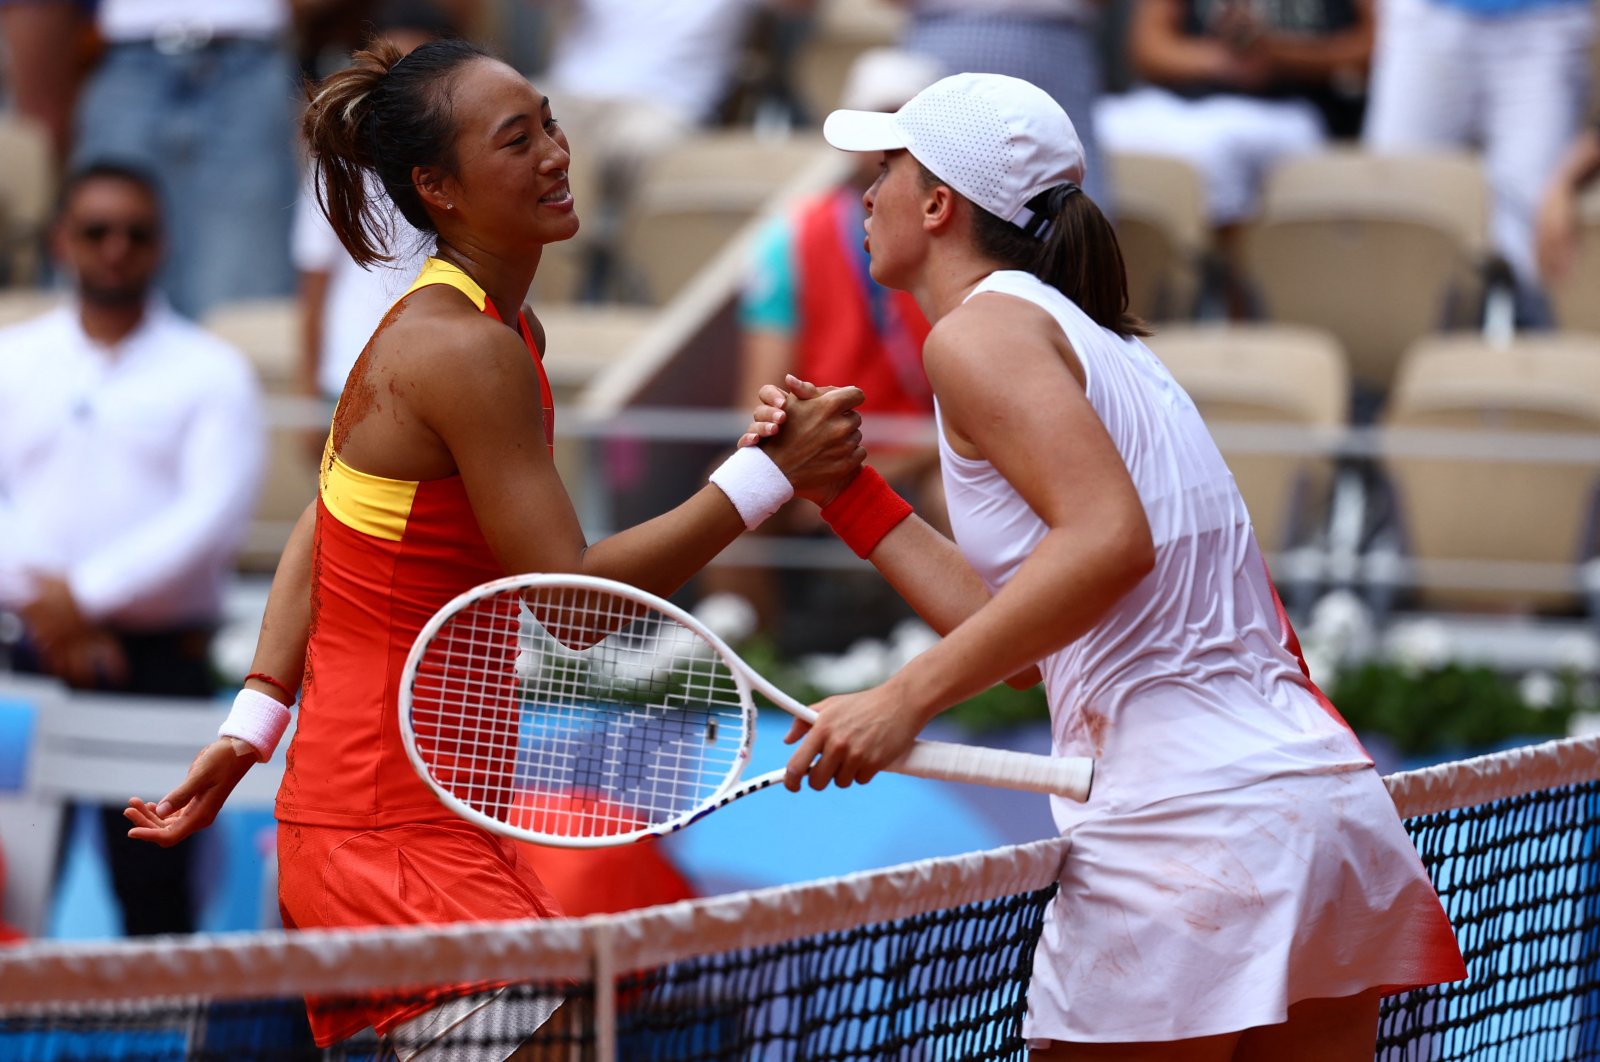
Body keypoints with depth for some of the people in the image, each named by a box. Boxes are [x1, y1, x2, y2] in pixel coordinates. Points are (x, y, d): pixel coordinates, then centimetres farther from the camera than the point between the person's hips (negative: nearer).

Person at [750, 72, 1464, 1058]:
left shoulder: (982, 328, -3)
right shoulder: (1094, 340, 23)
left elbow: (1108, 540, -20)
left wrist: (903, 700, -18)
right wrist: (846, 489, 21)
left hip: (1188, 819, -9)